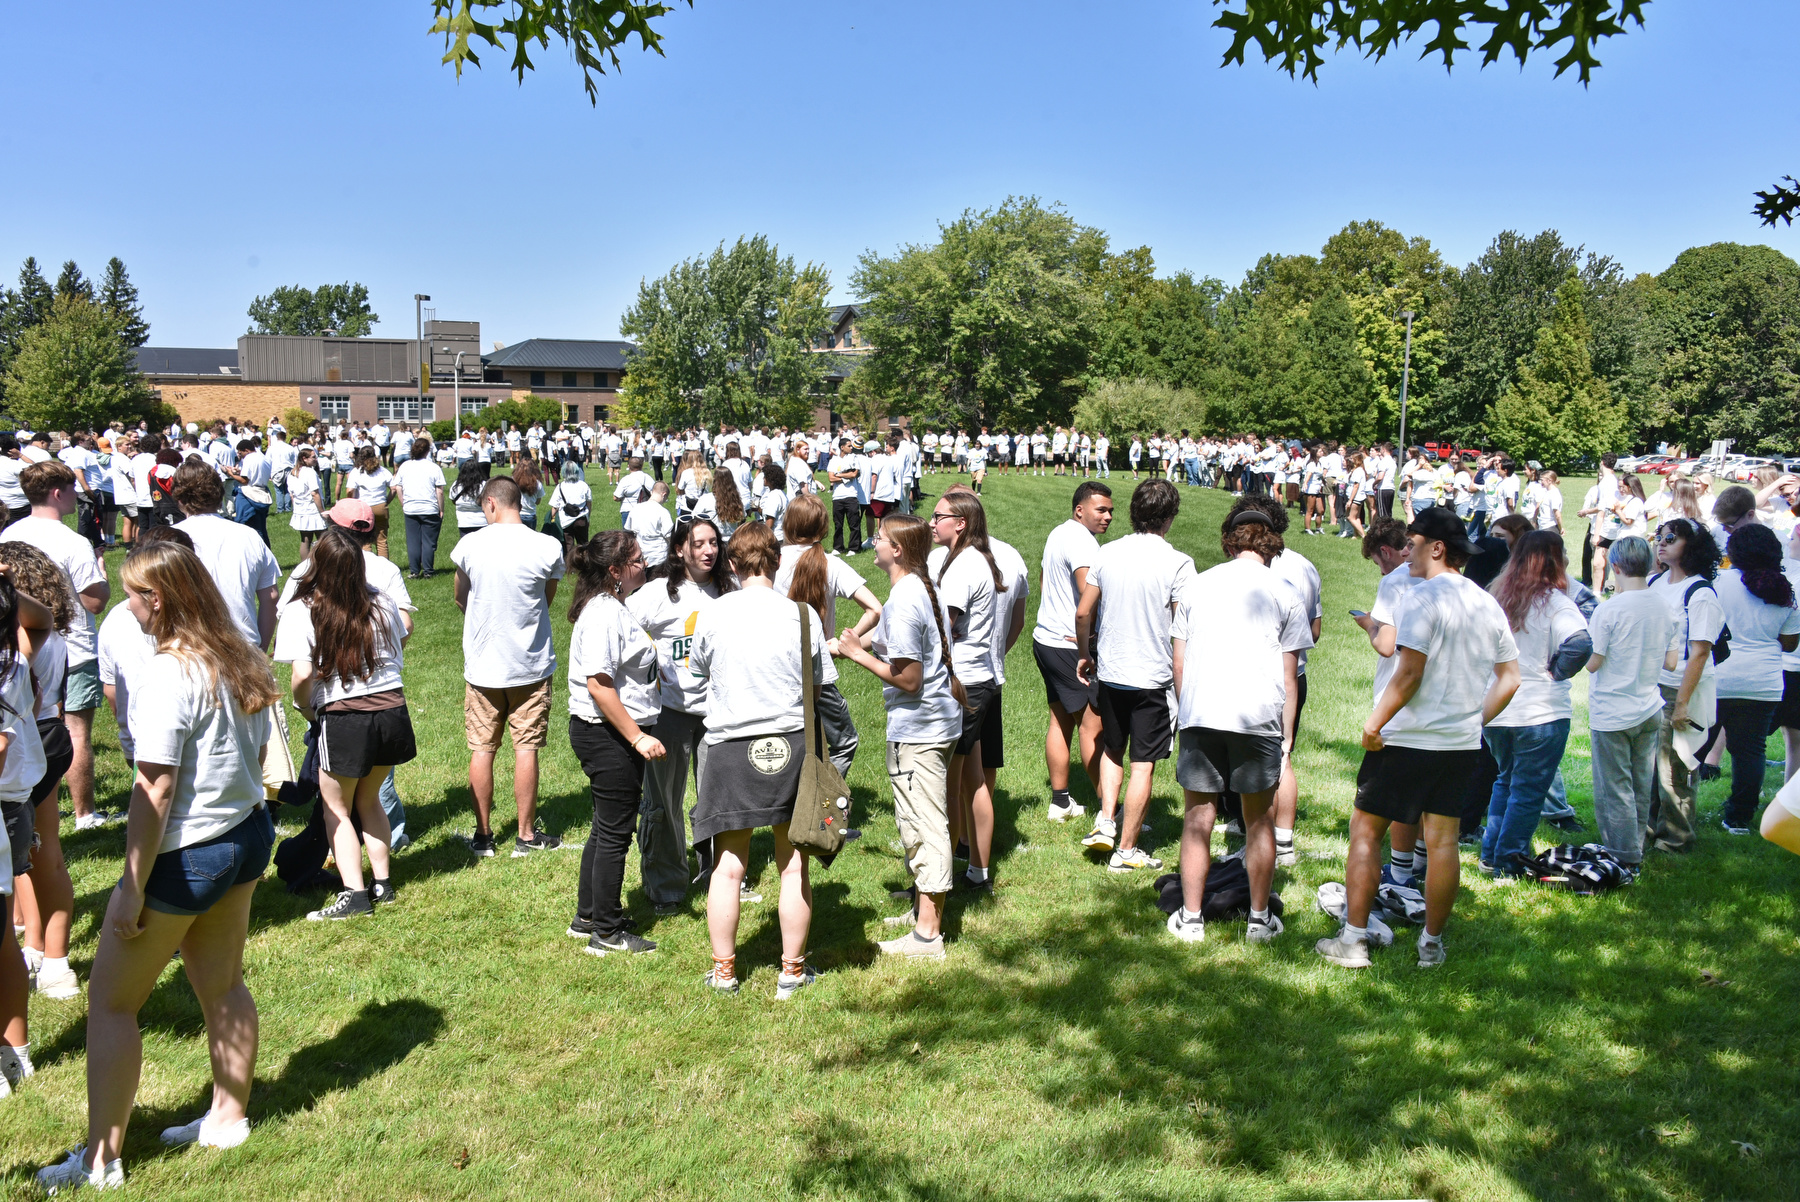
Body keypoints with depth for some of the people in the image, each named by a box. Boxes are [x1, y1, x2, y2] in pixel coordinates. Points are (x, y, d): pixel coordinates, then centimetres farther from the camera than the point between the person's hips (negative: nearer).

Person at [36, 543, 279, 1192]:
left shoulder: (168, 674, -22)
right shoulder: (241, 660, 2)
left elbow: (156, 789, -22)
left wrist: (133, 887, -16)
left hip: (185, 854, -8)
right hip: (246, 835, 8)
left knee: (110, 1000, 7)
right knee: (222, 986, 20)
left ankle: (101, 1159, 15)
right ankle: (229, 1116, 32)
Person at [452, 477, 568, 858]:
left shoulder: (469, 545, -8)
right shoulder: (548, 548, -10)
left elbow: (461, 598, 9)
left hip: (482, 664, 1)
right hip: (531, 663, -1)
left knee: (481, 749, 9)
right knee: (526, 748, 6)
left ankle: (483, 835, 17)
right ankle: (527, 835, 13)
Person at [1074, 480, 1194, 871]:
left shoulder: (1107, 553, -1)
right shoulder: (1178, 564, -13)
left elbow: (1083, 612, 3)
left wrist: (1085, 654, 18)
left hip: (1109, 672, 4)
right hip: (1154, 676, -4)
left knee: (1112, 749, 25)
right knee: (1143, 764, 6)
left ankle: (1105, 819, 13)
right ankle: (1126, 850, 13)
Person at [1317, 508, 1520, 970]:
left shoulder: (1424, 597, -13)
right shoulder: (1488, 605, 10)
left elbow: (1409, 672, -20)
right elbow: (1509, 679, 13)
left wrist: (1374, 724, -13)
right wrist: (1475, 719, 20)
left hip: (1408, 740, -7)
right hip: (1462, 745, 7)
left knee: (1365, 830, 4)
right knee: (1443, 840, 11)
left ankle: (1353, 941, 6)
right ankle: (1431, 945, 20)